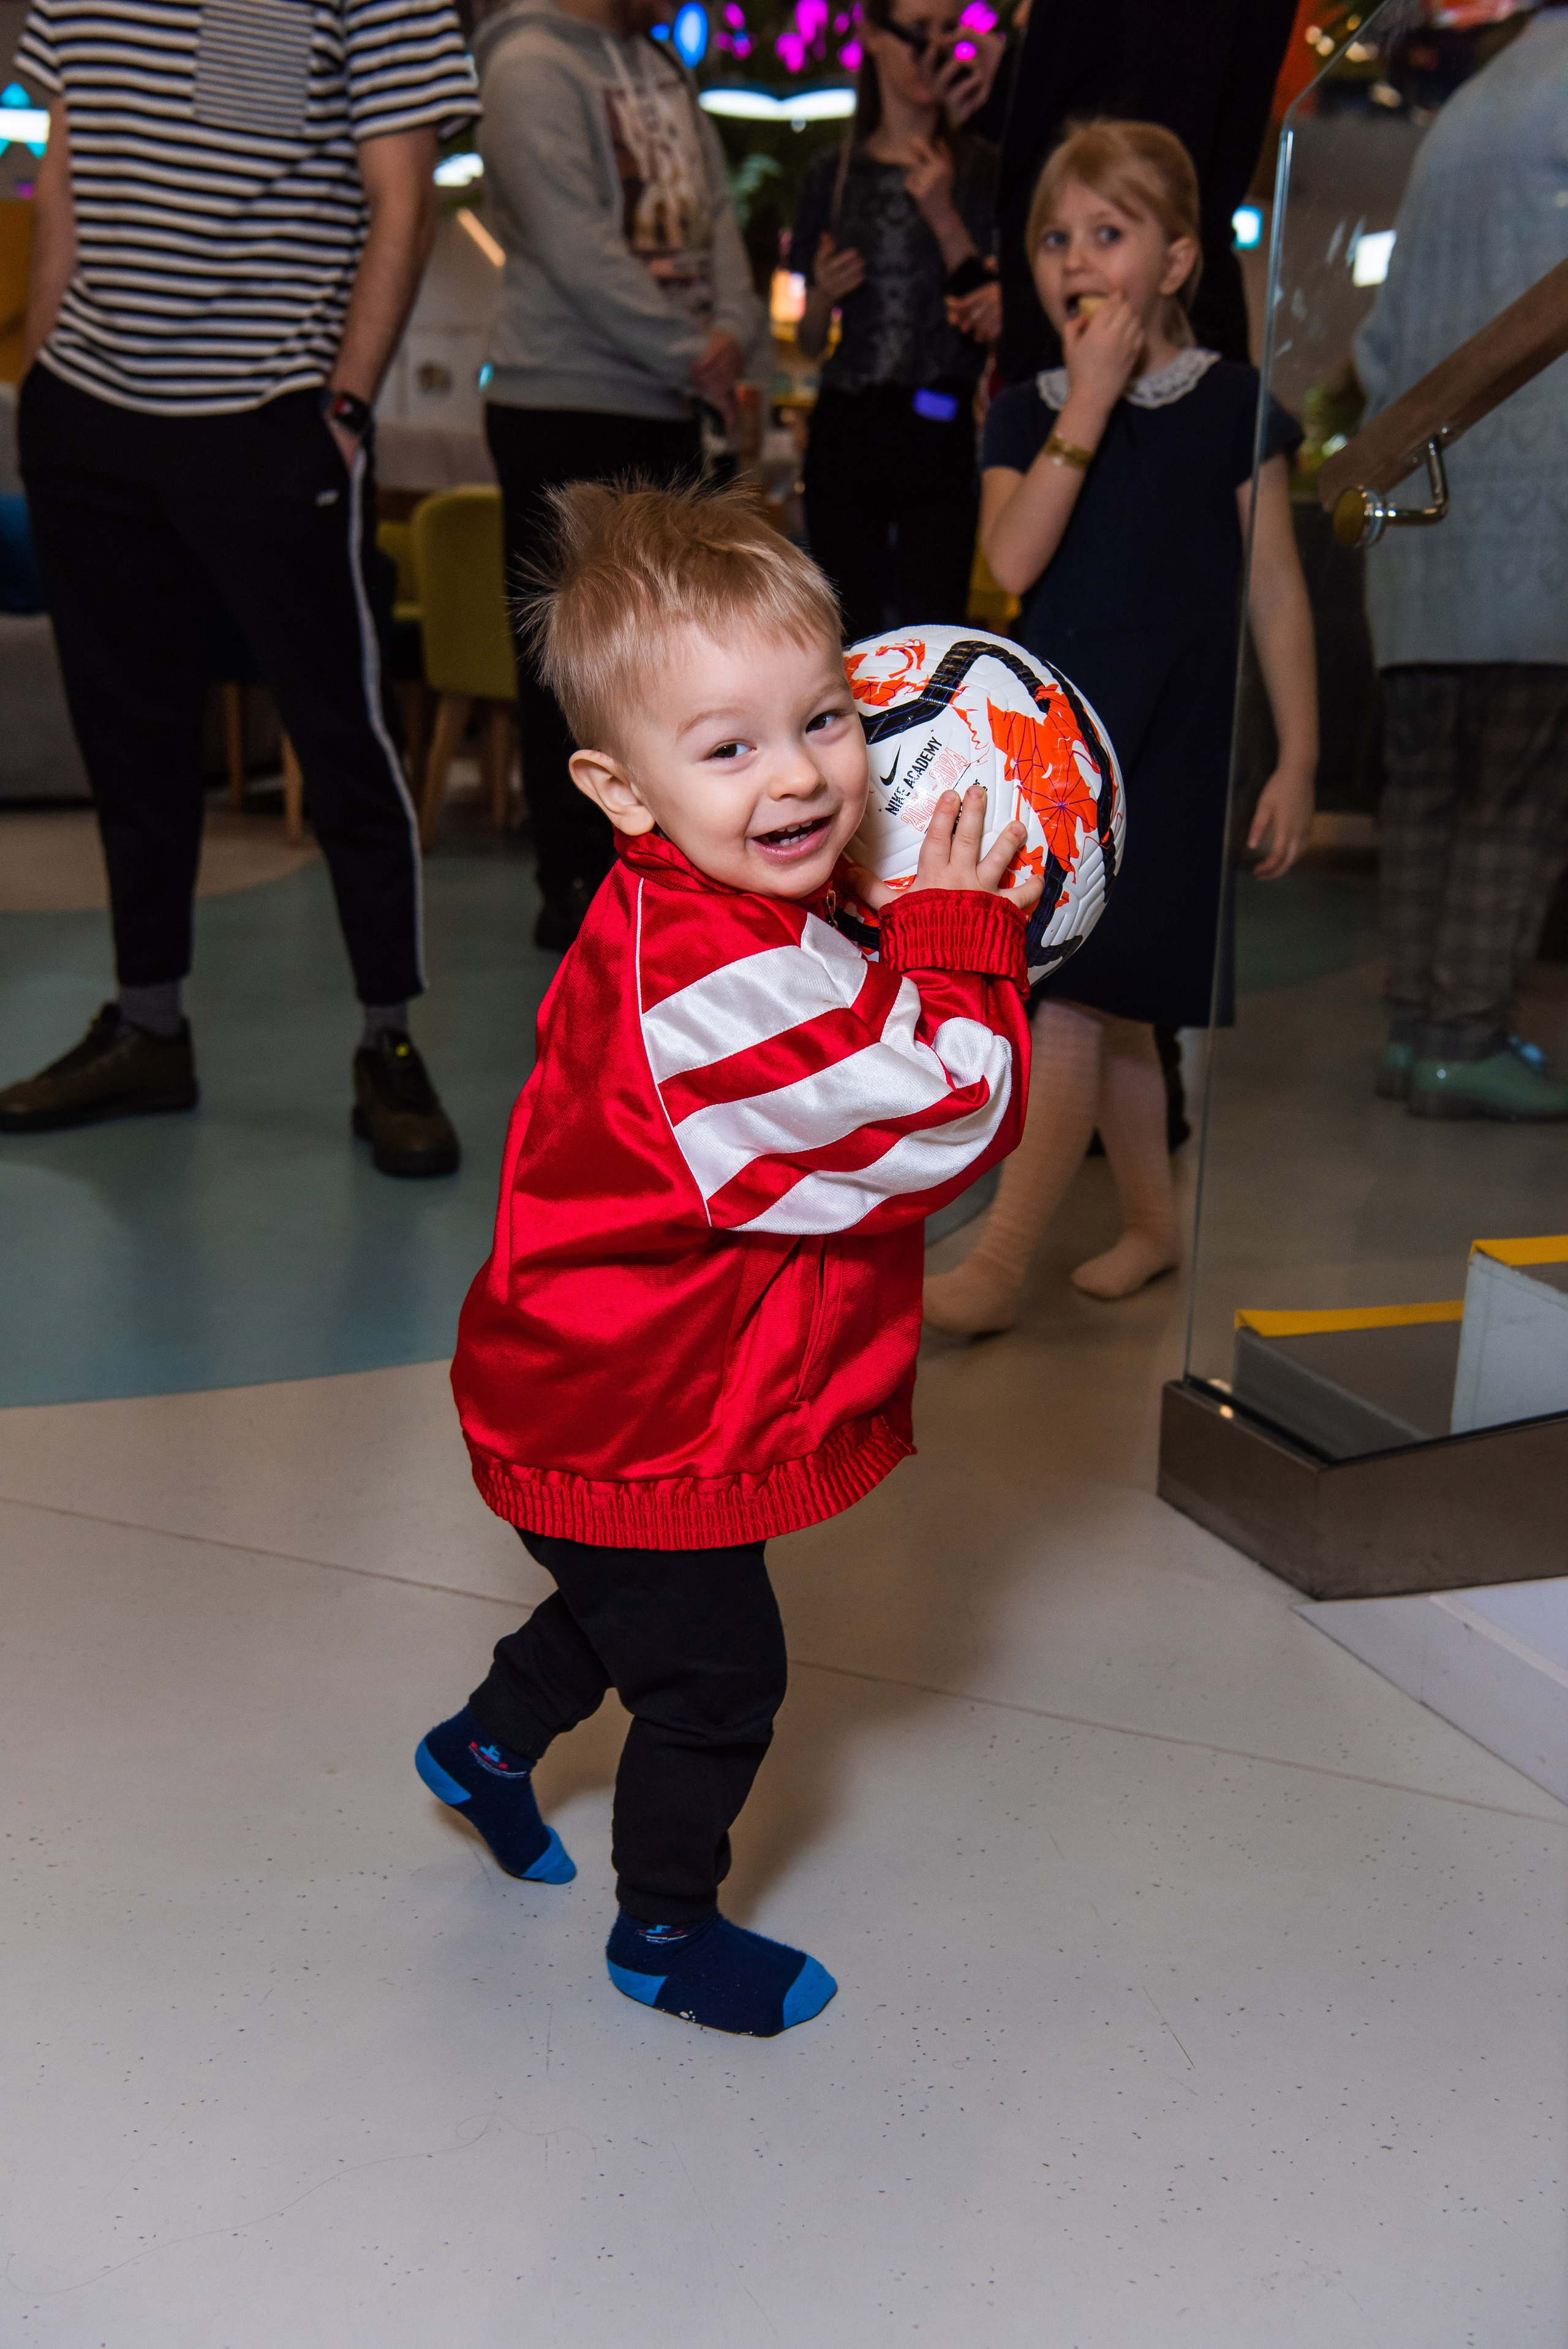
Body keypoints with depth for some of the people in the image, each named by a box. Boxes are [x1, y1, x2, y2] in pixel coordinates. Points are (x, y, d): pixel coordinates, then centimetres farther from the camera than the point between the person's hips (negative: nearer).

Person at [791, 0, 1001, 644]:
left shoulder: (981, 169, 7)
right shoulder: (833, 173, 13)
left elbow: (986, 315, 0)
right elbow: (809, 342, 16)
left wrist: (943, 216, -10)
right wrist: (823, 293, -5)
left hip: (939, 430, -2)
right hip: (845, 430, 2)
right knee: (850, 636, 3)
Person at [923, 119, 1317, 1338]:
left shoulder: (1230, 403, 0)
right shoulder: (1028, 414, 7)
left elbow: (1276, 588, 0)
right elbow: (1011, 561, -10)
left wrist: (1298, 756, -4)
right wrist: (1090, 401, -13)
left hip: (1173, 736, -4)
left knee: (1078, 991, -12)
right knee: (1111, 1005, 12)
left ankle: (1000, 1260, -8)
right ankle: (1152, 1220, 29)